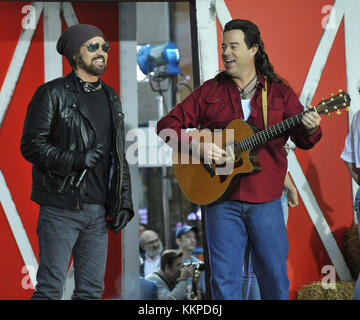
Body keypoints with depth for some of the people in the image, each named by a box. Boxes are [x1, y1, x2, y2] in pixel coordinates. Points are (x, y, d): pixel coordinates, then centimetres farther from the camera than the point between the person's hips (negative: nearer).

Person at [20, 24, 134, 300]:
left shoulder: (110, 98, 16)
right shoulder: (53, 94, -3)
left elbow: (119, 155, 19)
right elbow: (31, 145, -9)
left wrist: (124, 202, 11)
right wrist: (78, 159, -19)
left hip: (98, 210, 6)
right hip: (61, 209, -6)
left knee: (92, 290, 8)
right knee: (50, 289, -5)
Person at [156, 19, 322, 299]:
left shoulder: (279, 92, 8)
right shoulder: (209, 91, 7)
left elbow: (302, 140, 6)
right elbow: (167, 124, 5)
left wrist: (310, 130, -18)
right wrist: (196, 146, -12)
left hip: (266, 201, 0)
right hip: (222, 199, 0)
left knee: (275, 281, 5)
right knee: (225, 280, 1)